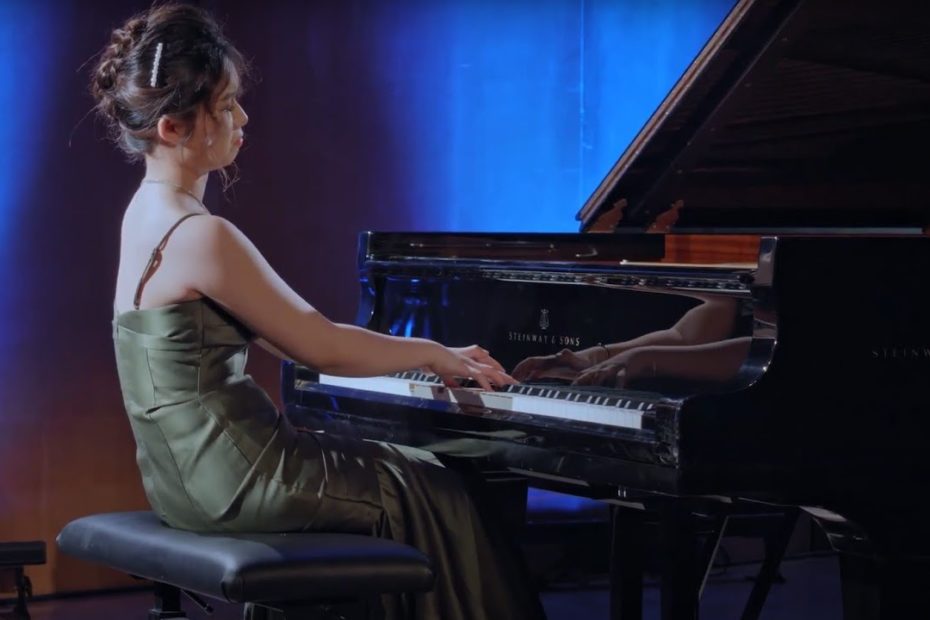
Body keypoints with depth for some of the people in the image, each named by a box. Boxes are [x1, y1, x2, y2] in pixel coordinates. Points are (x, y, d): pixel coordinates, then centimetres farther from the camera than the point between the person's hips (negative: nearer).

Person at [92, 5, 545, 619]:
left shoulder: (149, 211, 7)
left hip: (184, 469, 9)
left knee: (411, 466, 24)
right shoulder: (202, 236, -23)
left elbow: (283, 331, 13)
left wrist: (418, 354, 14)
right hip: (234, 481, -9)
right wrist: (434, 353, 0)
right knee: (434, 489, 11)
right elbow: (321, 347, -16)